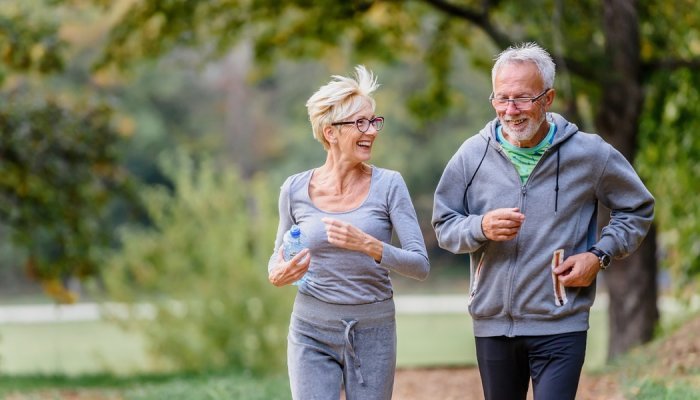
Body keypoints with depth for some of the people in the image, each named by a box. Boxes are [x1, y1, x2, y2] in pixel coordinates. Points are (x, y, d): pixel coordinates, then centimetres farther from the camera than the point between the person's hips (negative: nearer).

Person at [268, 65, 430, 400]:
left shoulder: (388, 185, -5)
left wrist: (368, 245, -26)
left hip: (373, 333, 0)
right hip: (312, 333, 0)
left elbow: (420, 265, -10)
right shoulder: (296, 190, -1)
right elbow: (279, 253, 16)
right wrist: (278, 275, -7)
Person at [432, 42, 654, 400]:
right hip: (492, 325, 3)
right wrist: (481, 227, -17)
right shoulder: (473, 154, 0)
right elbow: (444, 226, 5)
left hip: (560, 327, -3)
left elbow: (638, 209, 10)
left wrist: (600, 255, -5)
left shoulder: (589, 153, -3)